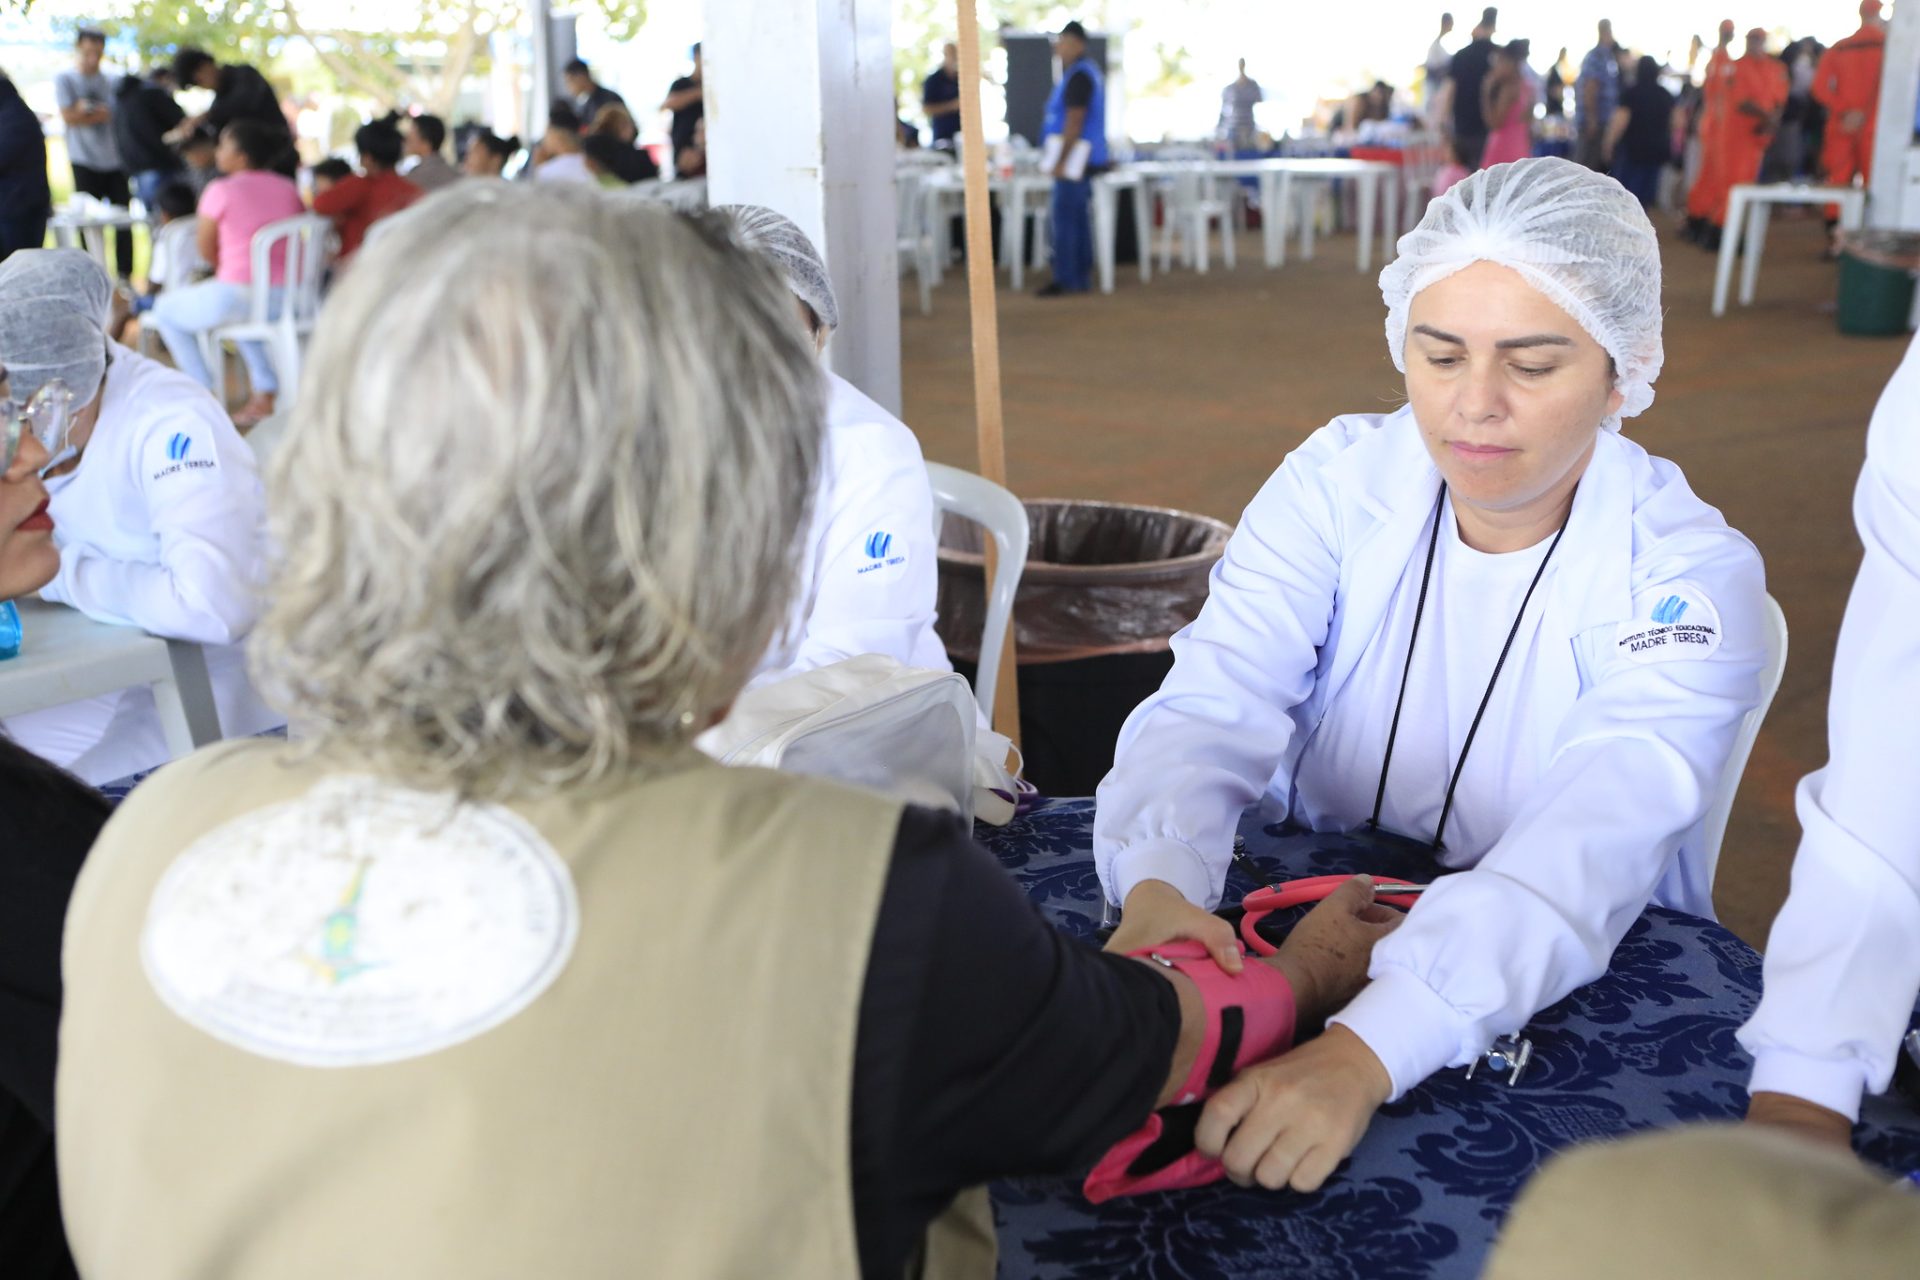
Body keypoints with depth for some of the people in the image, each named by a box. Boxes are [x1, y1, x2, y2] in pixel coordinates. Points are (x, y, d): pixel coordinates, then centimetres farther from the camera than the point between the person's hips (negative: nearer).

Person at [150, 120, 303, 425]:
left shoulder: (221, 191, -8)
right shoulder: (288, 188, 8)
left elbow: (206, 250, -1)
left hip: (239, 295, -6)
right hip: (291, 296, 6)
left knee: (166, 310, 19)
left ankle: (207, 396, 16)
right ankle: (265, 393, 29)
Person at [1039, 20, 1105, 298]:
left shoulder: (1078, 76, -15)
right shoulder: (1084, 72, 17)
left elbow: (1074, 122, -21)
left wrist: (1061, 161, -21)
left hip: (1075, 159, -10)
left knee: (1064, 219, -8)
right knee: (1078, 219, 11)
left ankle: (1066, 279, -7)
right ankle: (1081, 277, 14)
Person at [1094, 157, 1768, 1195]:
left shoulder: (1687, 577, -13)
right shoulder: (1338, 482, -4)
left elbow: (1587, 850, -29)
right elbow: (1211, 710, -16)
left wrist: (1364, 1051, -45)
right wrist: (1157, 890, -39)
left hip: (1580, 992, -2)